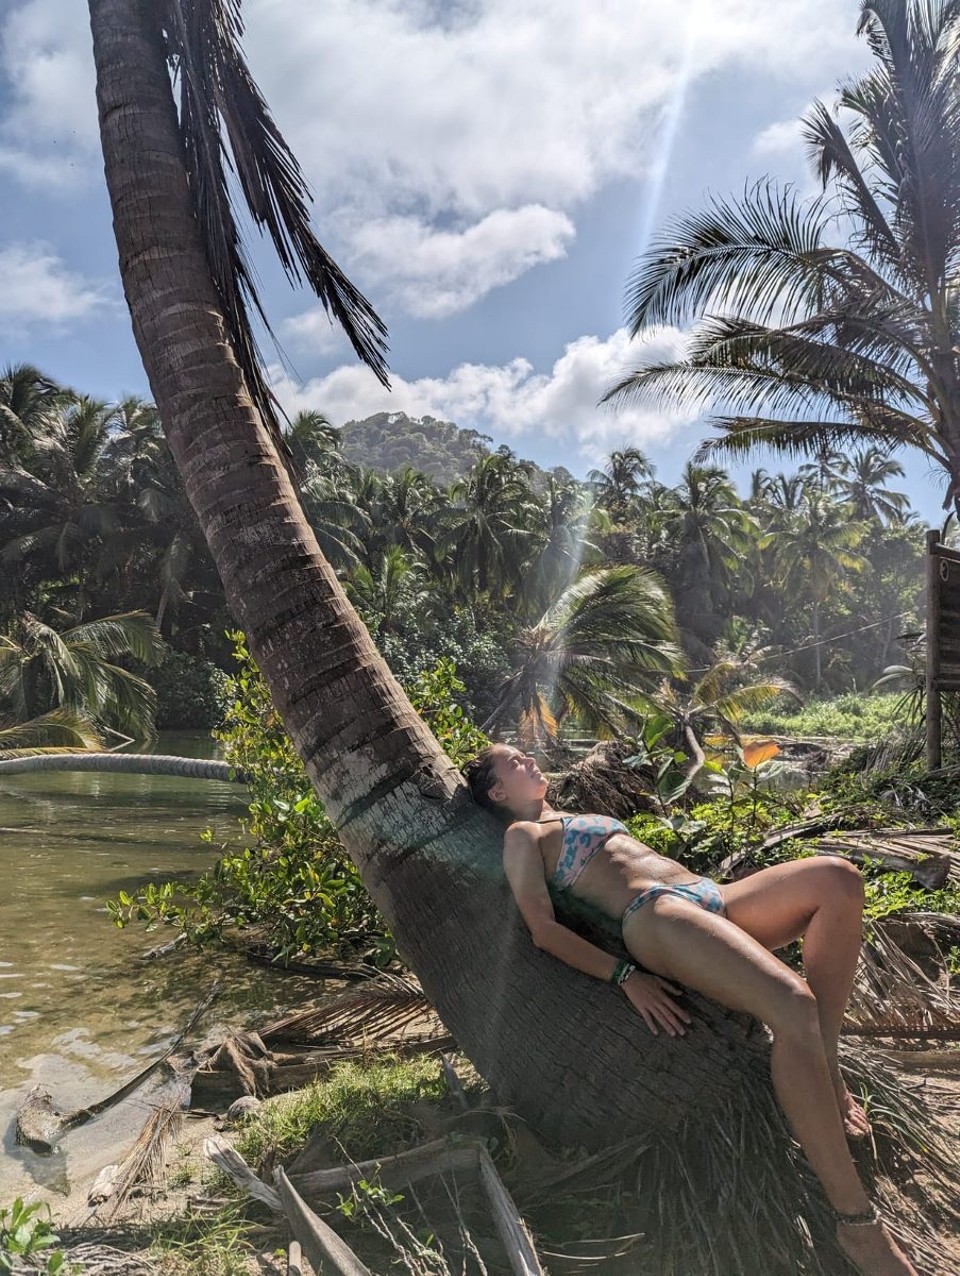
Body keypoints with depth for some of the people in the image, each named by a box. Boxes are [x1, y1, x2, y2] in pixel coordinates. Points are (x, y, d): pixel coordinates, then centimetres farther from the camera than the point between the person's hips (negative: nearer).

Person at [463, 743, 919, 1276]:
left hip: (709, 897, 9)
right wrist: (625, 977, -16)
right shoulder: (523, 836, 9)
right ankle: (855, 1220, -23)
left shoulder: (578, 818, 35)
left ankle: (825, 1074, -10)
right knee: (792, 1005, -33)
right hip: (655, 916, -8)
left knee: (836, 877, -17)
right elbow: (543, 929, -4)